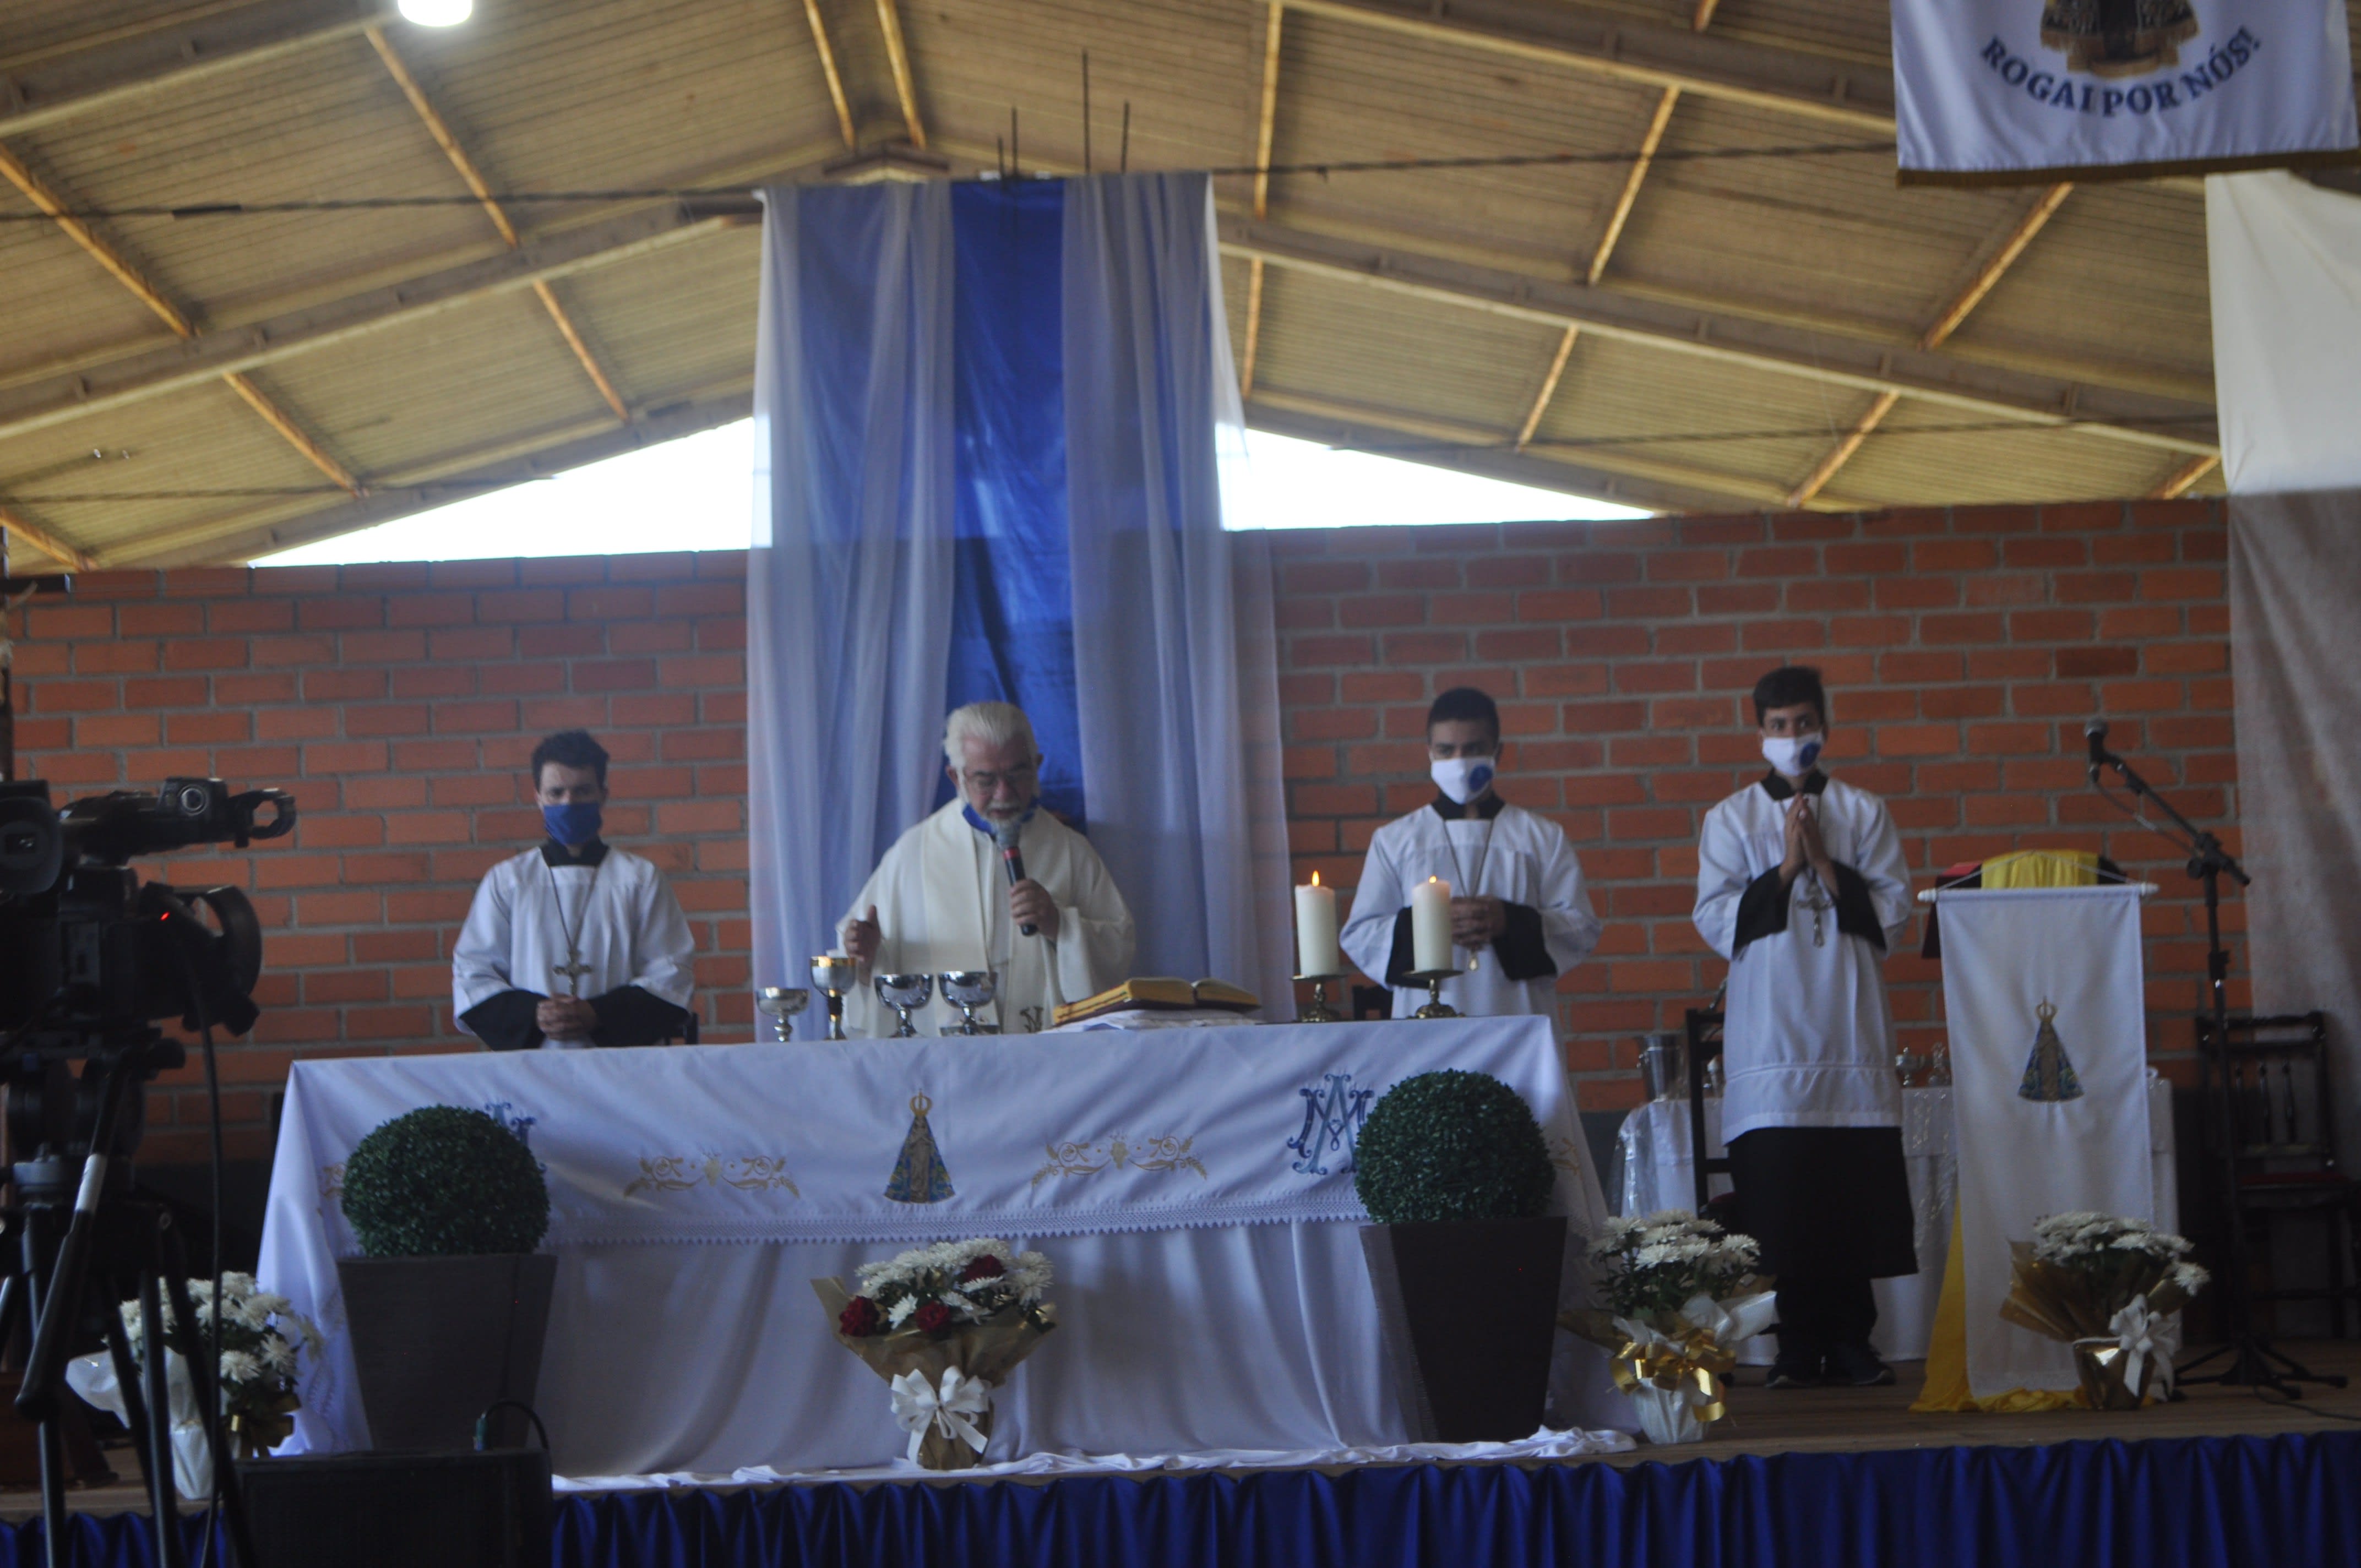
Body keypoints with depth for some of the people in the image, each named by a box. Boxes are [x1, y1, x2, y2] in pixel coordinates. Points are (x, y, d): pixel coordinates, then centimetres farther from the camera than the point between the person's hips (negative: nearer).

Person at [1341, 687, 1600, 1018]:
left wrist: (1512, 923, -12)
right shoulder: (1395, 841, 12)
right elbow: (1358, 937, 8)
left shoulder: (1542, 838, 12)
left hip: (1519, 1020, 0)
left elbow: (1582, 928, 6)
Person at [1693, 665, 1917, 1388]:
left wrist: (1826, 865, -7)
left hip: (1851, 1038, 1)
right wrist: (1785, 869, -8)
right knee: (1781, 1203, -4)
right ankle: (1798, 1348, 4)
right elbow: (1716, 922, 0)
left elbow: (1893, 914, 3)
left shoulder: (1864, 812, 11)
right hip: (1771, 1044, -1)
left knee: (1857, 1198, -2)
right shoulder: (1730, 819, 8)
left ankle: (1850, 1342, 7)